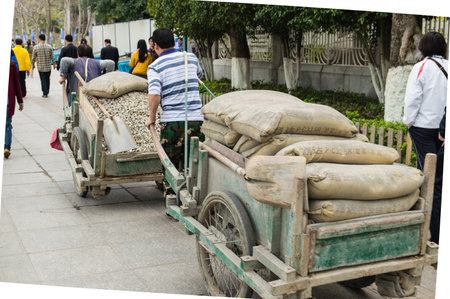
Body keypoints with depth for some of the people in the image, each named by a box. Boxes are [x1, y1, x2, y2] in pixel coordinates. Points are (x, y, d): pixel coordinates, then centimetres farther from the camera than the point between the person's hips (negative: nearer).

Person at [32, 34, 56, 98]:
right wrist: (54, 64, 13)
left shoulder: (36, 47, -6)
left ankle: (45, 93, -1)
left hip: (40, 67, -1)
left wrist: (33, 65, 14)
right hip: (48, 67, 2)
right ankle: (47, 92, 21)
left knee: (43, 80, 3)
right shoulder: (49, 47, -3)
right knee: (47, 79, 13)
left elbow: (33, 58, 1)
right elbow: (52, 57, 1)